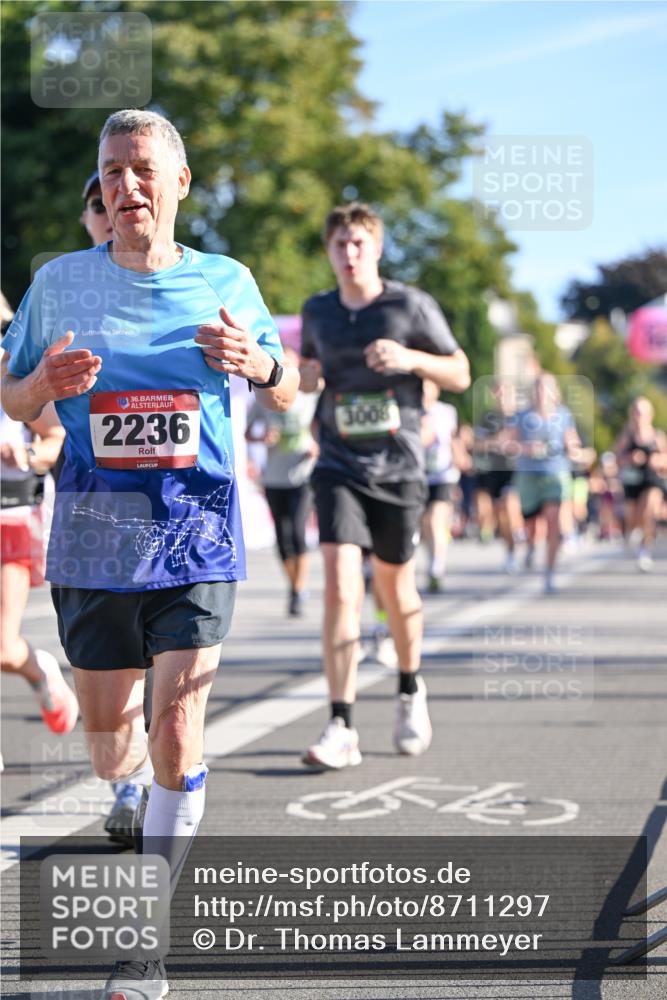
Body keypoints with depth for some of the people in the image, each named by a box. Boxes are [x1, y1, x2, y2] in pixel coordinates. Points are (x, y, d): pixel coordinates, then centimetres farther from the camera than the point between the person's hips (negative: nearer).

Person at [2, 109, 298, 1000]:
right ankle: (138, 809, 46)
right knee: (107, 736, 10)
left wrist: (258, 363, -11)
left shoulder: (225, 282, 3)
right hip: (93, 534, 2)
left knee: (176, 732, -12)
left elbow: (286, 395, 13)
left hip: (197, 534, -1)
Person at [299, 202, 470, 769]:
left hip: (398, 468, -1)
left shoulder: (411, 306, -3)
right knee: (339, 588, -14)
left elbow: (460, 376, 0)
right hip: (339, 468, 1)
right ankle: (341, 728, -15)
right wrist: (306, 375, 1)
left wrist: (411, 359, -18)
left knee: (396, 588, 12)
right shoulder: (318, 311, 6)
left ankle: (411, 692, 39)